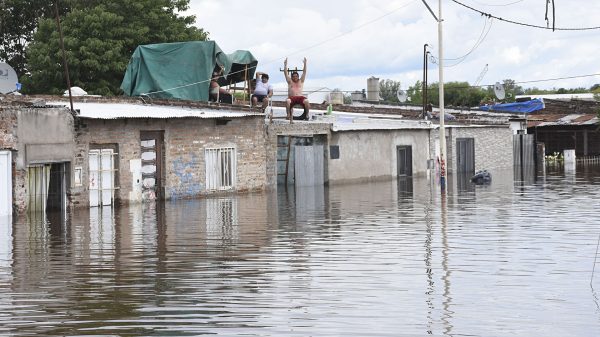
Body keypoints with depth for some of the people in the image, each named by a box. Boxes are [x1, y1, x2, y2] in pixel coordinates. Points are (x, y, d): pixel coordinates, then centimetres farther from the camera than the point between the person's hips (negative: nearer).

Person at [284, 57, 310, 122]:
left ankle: (307, 115, -17)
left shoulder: (301, 81, 20)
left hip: (300, 97, 1)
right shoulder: (290, 82, 18)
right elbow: (285, 73, 14)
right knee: (287, 101, -37)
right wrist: (285, 64, 9)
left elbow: (304, 72, 17)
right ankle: (288, 114, -25)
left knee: (306, 101, -32)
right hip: (292, 97, -1)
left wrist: (305, 63, 11)